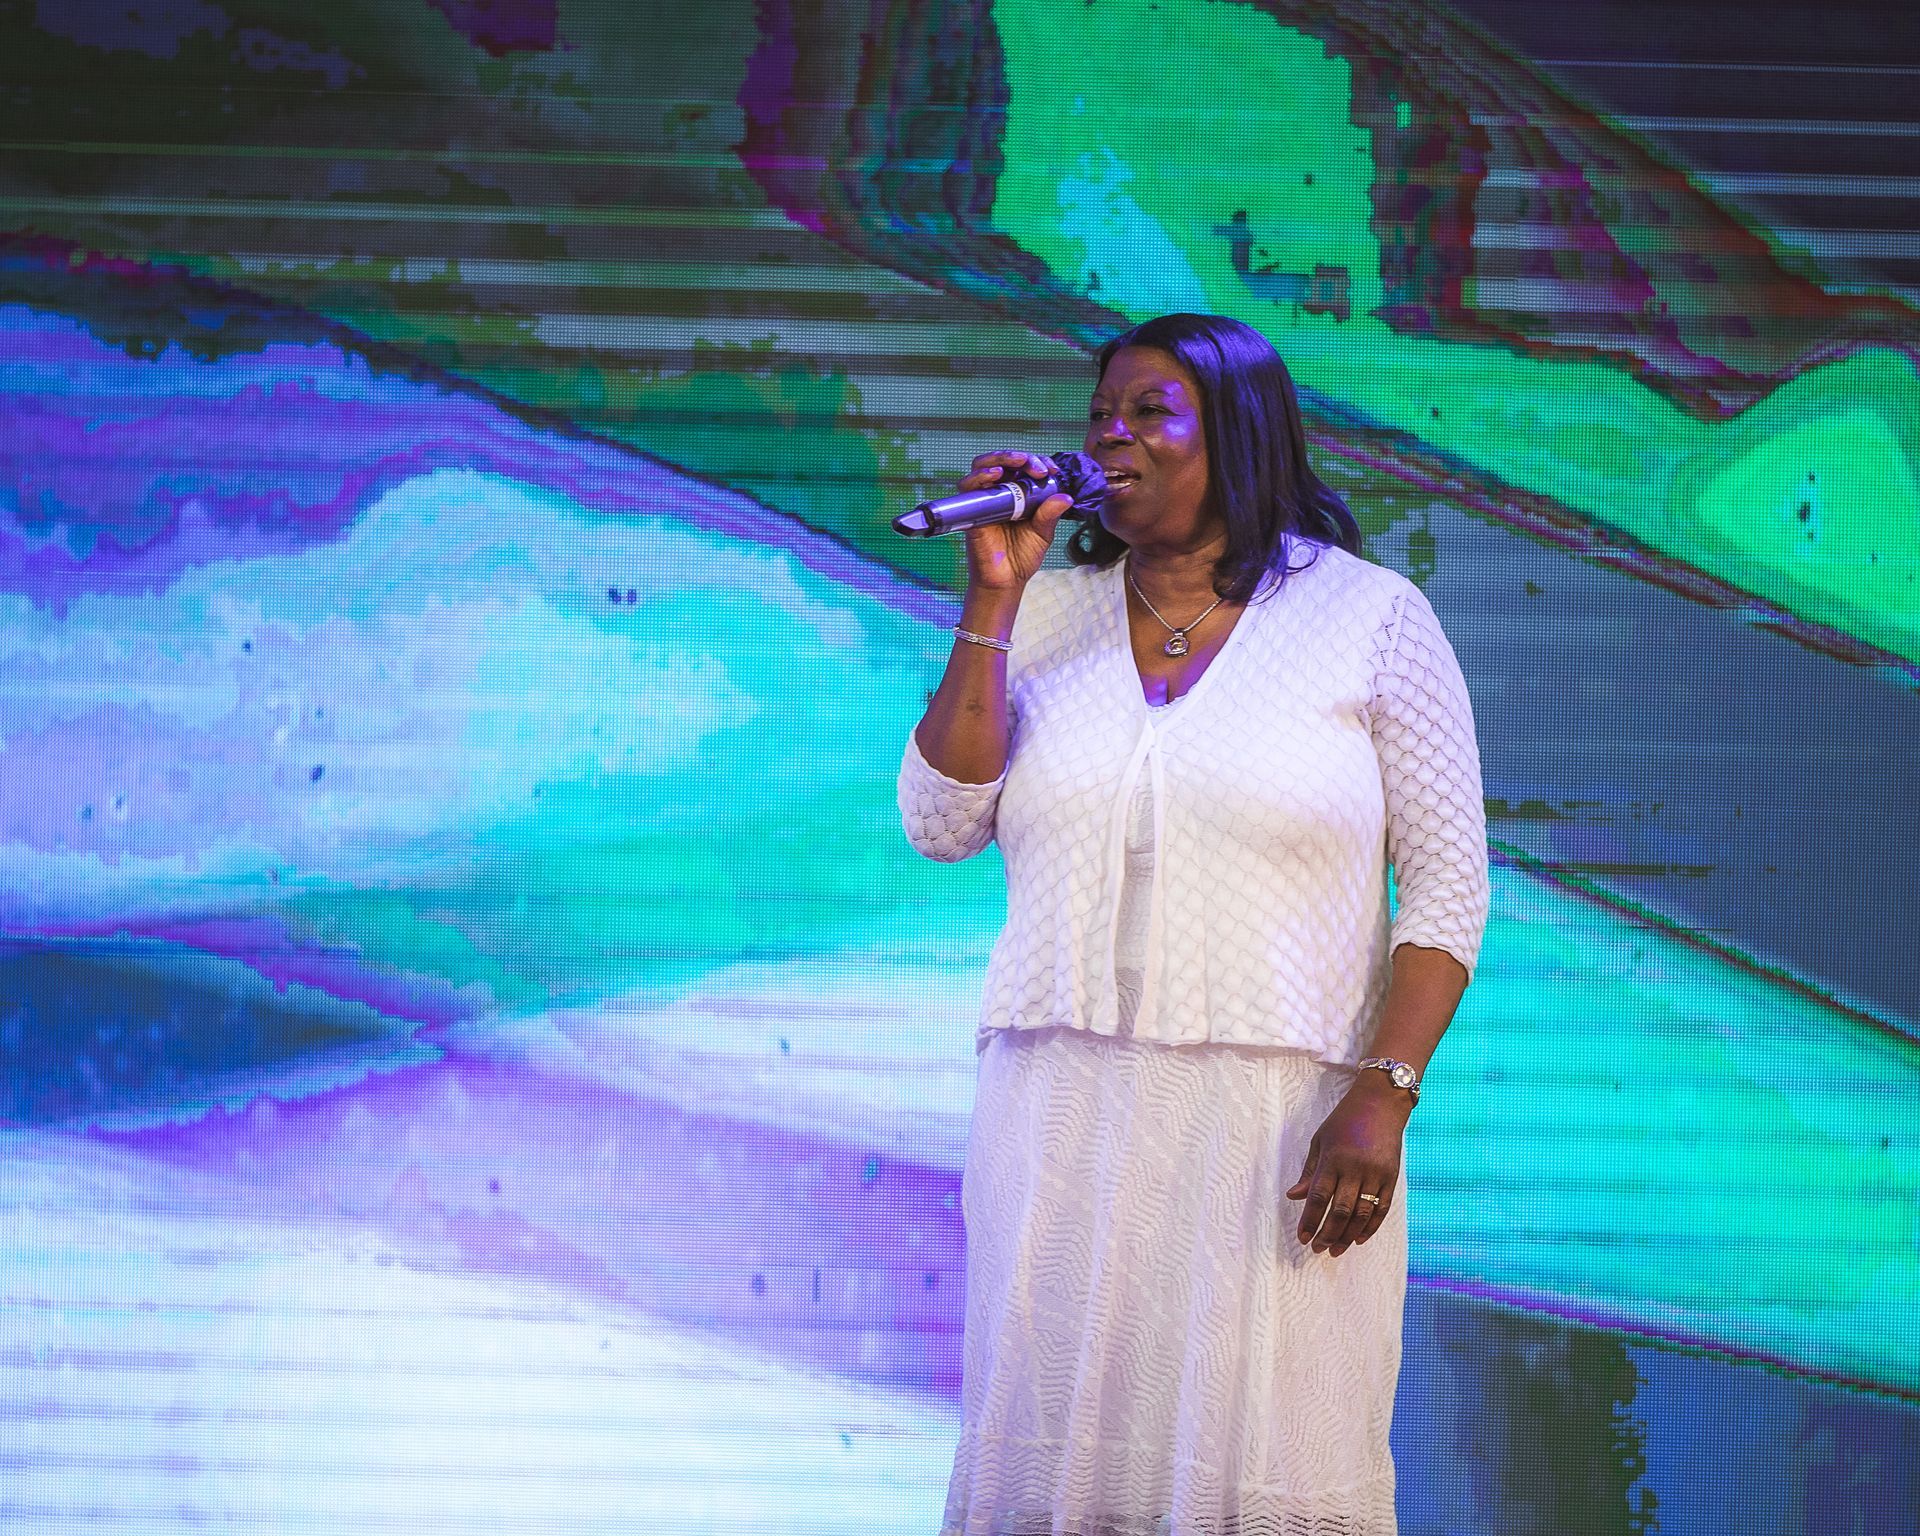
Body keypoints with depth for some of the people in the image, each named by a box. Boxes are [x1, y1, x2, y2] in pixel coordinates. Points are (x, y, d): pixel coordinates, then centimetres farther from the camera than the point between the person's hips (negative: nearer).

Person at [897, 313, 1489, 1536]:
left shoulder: (1367, 617, 3)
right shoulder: (1048, 617, 12)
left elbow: (1447, 881, -1)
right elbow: (943, 824, 2)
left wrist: (1382, 1098, -12)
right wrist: (992, 599, -3)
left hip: (1277, 1126, -3)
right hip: (1063, 1120, 3)